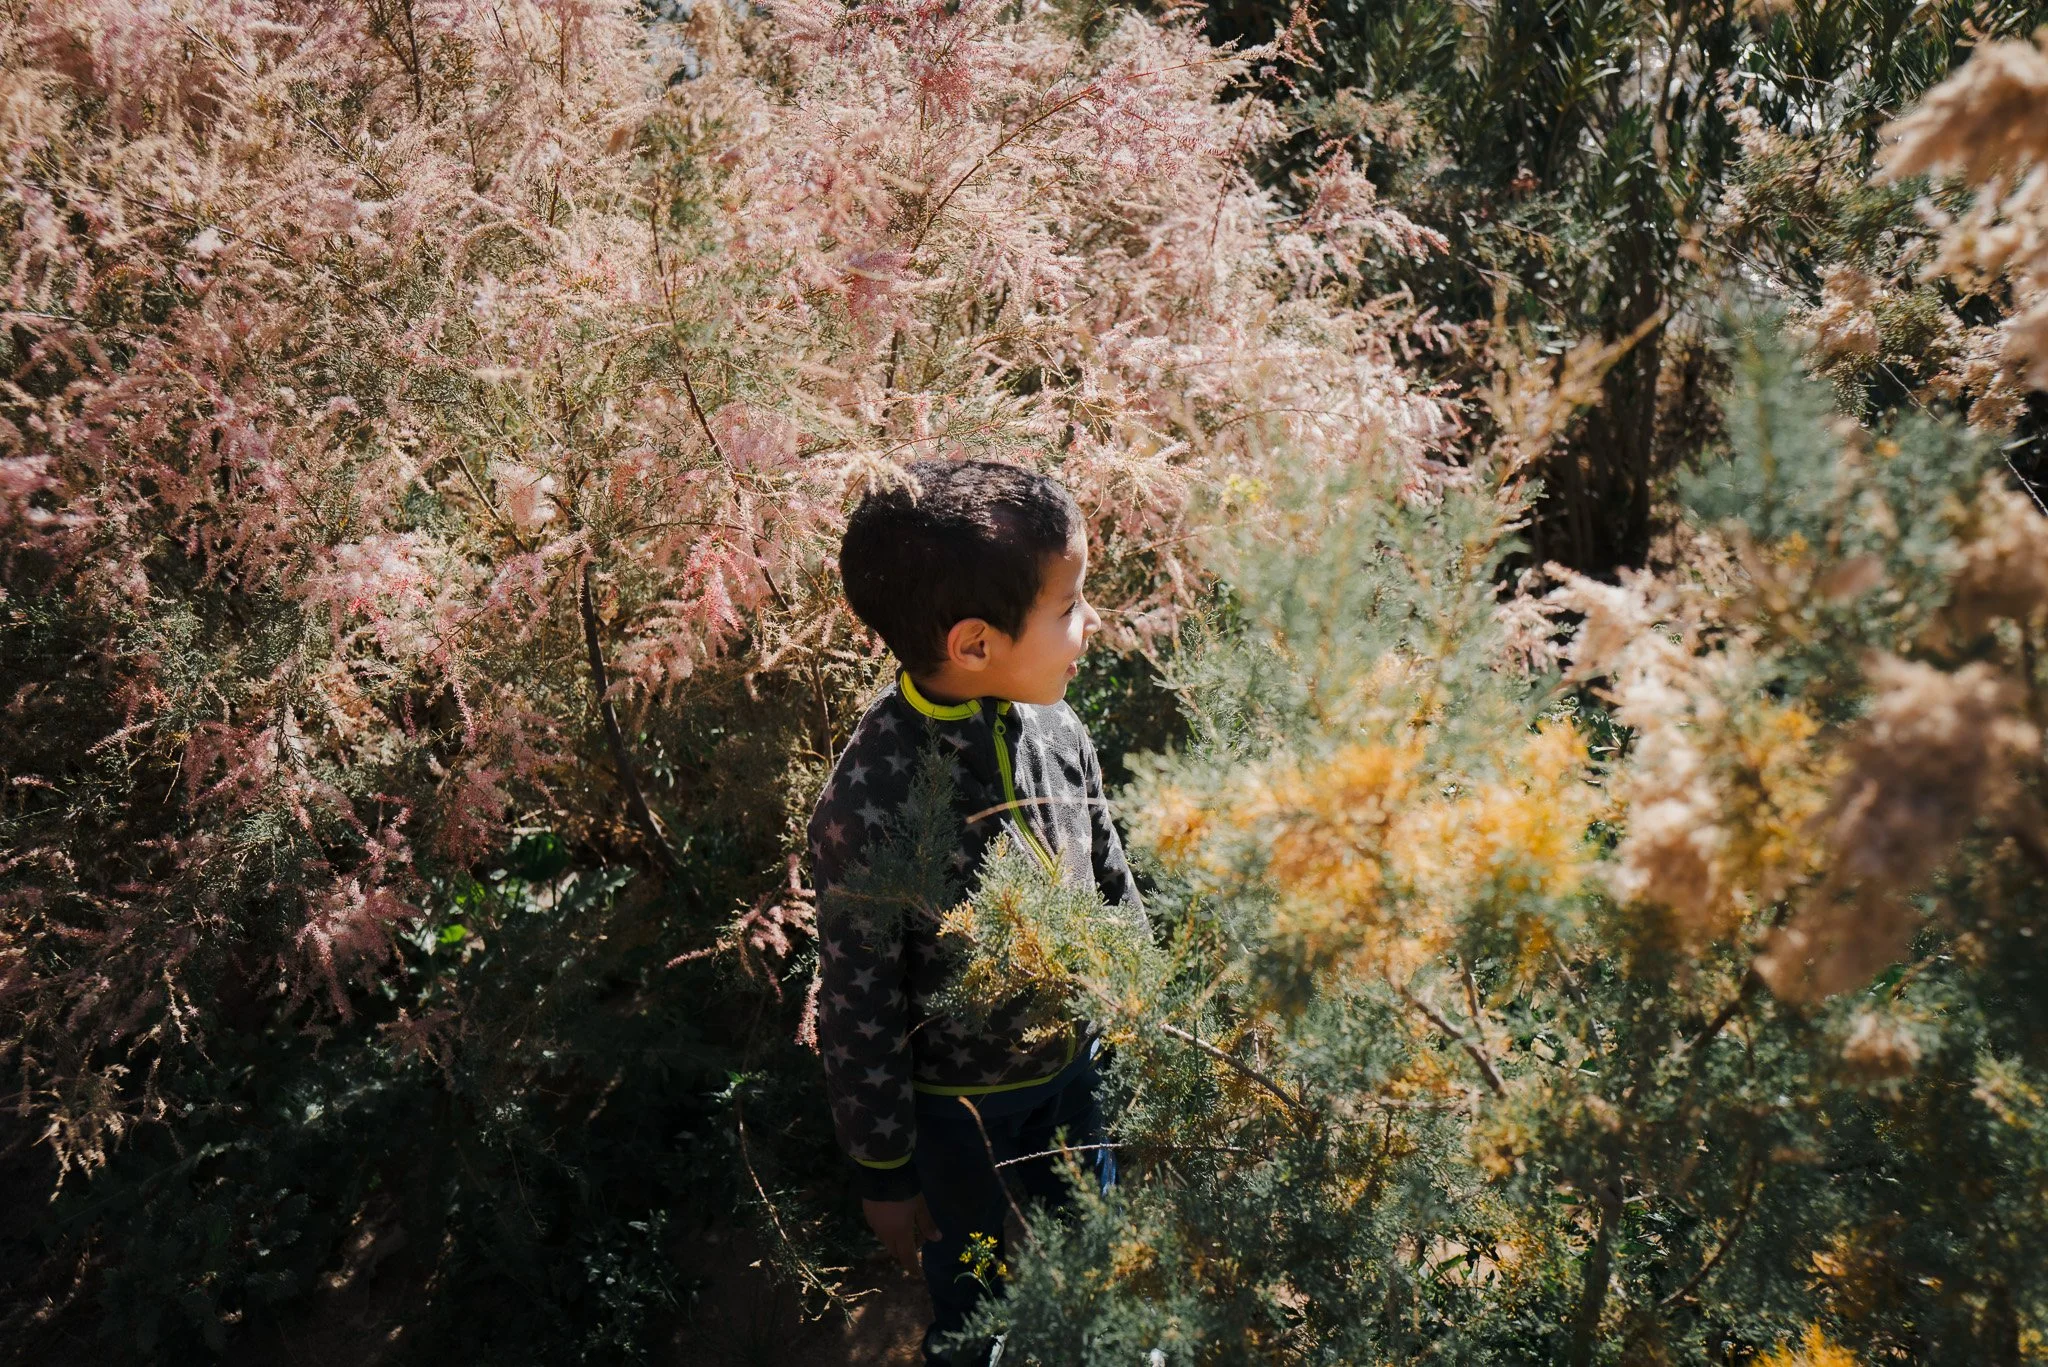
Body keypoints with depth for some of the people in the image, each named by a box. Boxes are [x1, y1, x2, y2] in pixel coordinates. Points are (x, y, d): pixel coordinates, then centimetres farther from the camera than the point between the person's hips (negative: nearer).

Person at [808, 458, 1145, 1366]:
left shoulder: (1055, 731, -14)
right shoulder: (870, 808, -31)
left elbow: (1112, 890, 3)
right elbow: (857, 1011, -20)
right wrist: (884, 1175, -10)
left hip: (1069, 1065, 5)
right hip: (955, 1105, -5)